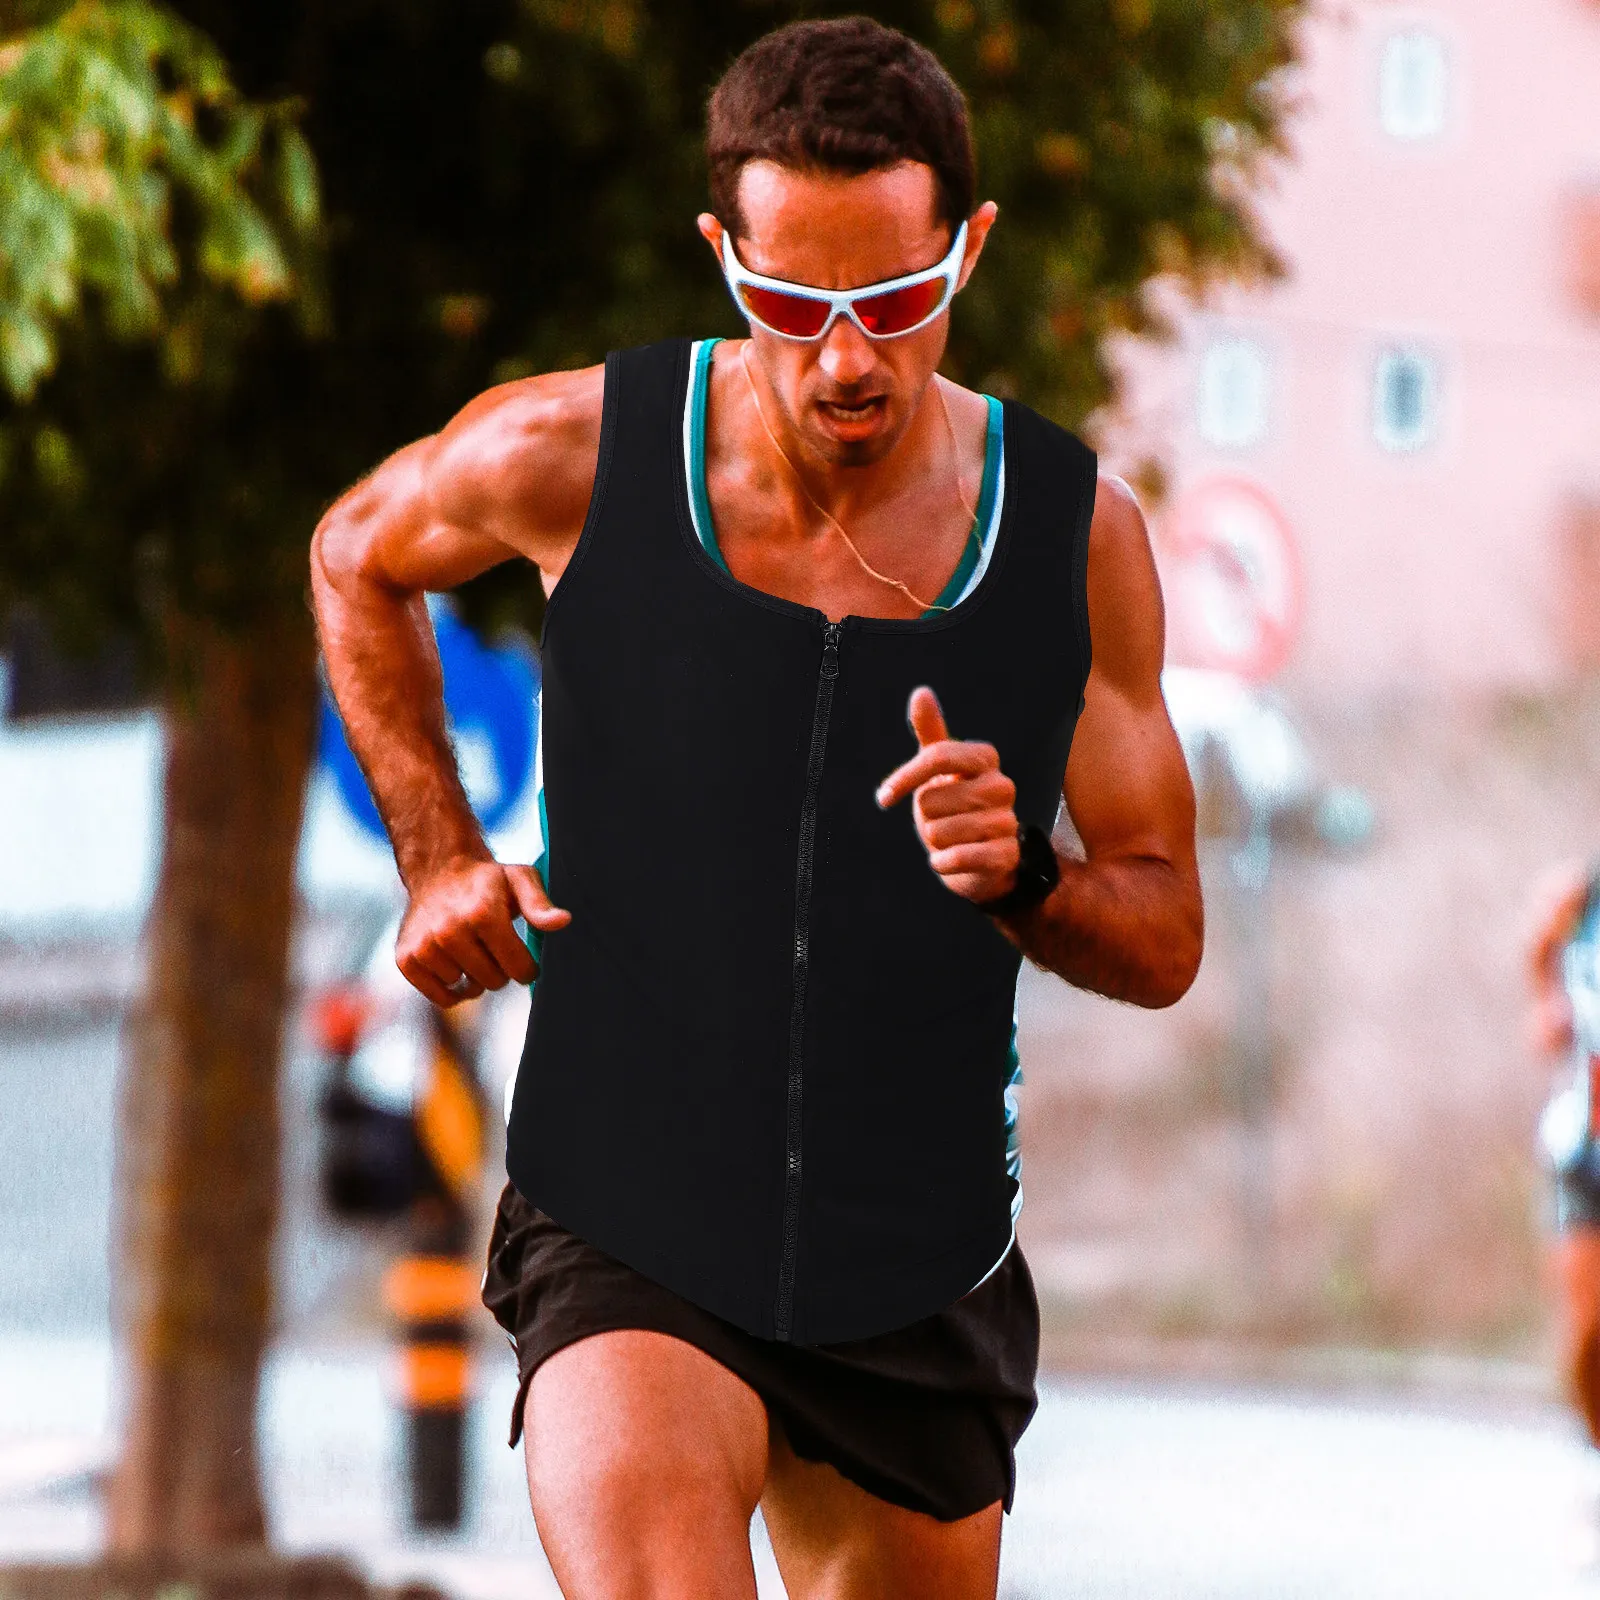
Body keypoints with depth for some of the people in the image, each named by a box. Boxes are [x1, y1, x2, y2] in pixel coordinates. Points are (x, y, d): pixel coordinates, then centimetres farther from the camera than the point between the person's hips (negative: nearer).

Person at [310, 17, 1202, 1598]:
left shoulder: (1074, 536, -4)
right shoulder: (574, 455, -9)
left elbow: (1165, 943, 4)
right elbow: (357, 556, 16)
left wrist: (1022, 880, -18)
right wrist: (437, 857, 4)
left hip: (923, 1274, 3)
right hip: (625, 1246, -3)